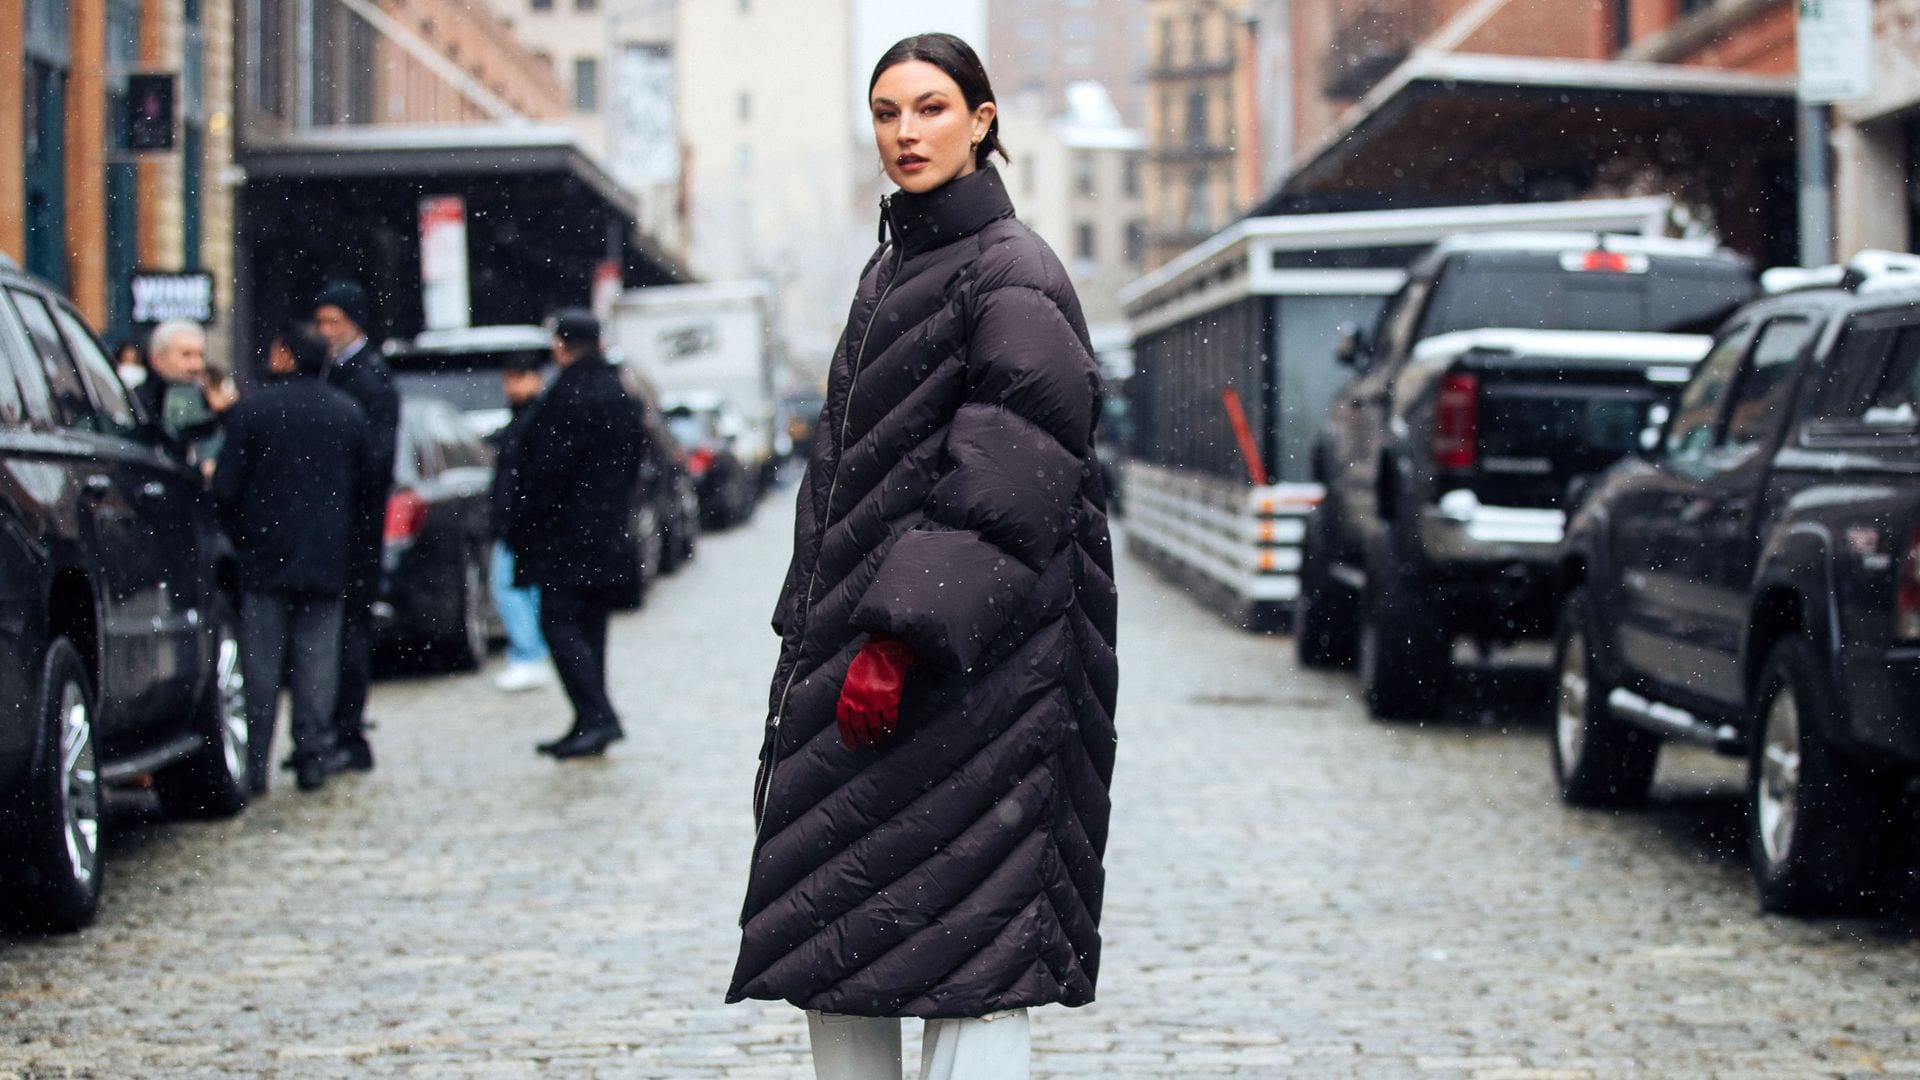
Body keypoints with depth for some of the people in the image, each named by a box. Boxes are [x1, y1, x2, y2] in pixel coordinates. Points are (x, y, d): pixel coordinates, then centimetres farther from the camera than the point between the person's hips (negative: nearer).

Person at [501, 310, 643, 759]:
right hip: (609, 531, 9)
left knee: (560, 624, -7)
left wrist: (520, 523, -9)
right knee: (588, 628, 13)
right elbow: (632, 464, 17)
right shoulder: (620, 396, 11)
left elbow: (547, 469, -18)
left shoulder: (567, 396, -16)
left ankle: (597, 718, -17)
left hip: (569, 533, -9)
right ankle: (591, 723, 14)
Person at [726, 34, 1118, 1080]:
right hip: (858, 643, 9)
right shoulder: (888, 271, 18)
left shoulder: (1014, 276, -9)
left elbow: (1005, 486, -18)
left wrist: (903, 639, -24)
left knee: (967, 950, -9)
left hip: (971, 673, -9)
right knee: (829, 934, 9)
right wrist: (815, 636, 15)